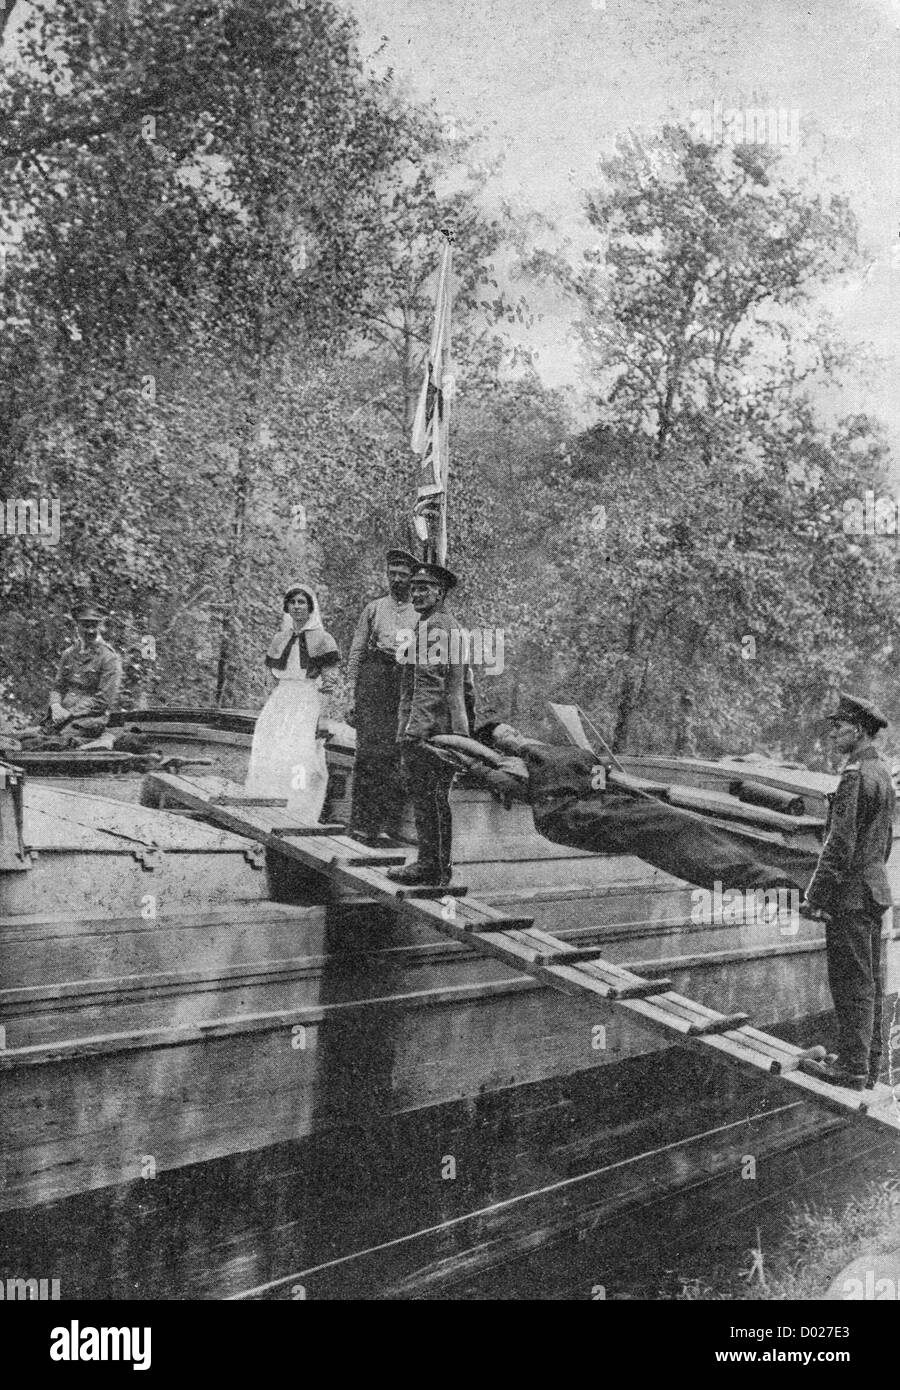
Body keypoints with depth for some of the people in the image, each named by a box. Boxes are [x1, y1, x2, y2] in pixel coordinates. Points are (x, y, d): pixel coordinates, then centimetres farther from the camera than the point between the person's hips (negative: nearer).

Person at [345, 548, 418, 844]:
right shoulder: (374, 608, 16)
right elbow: (356, 651, 14)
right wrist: (351, 691, 4)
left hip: (408, 682, 0)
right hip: (374, 677, 0)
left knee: (397, 755, -7)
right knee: (368, 750, -8)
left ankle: (388, 826, -5)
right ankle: (362, 823, -6)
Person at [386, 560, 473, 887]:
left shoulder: (432, 627, -12)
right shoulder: (453, 625, 20)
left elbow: (430, 683, -20)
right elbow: (465, 681, 25)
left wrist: (415, 727, -23)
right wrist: (468, 716, 28)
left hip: (429, 727, -10)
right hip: (452, 726, 10)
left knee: (427, 798, -6)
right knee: (437, 799, 12)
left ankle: (430, 866, -2)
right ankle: (439, 867, 17)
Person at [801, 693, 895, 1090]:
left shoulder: (855, 775, -18)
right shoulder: (882, 773, 12)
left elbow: (840, 843, -21)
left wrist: (815, 896, -17)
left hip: (850, 894, -10)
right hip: (875, 890, 10)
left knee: (852, 983, -3)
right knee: (869, 982, 14)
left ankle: (853, 1067, 3)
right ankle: (870, 1063, 23)